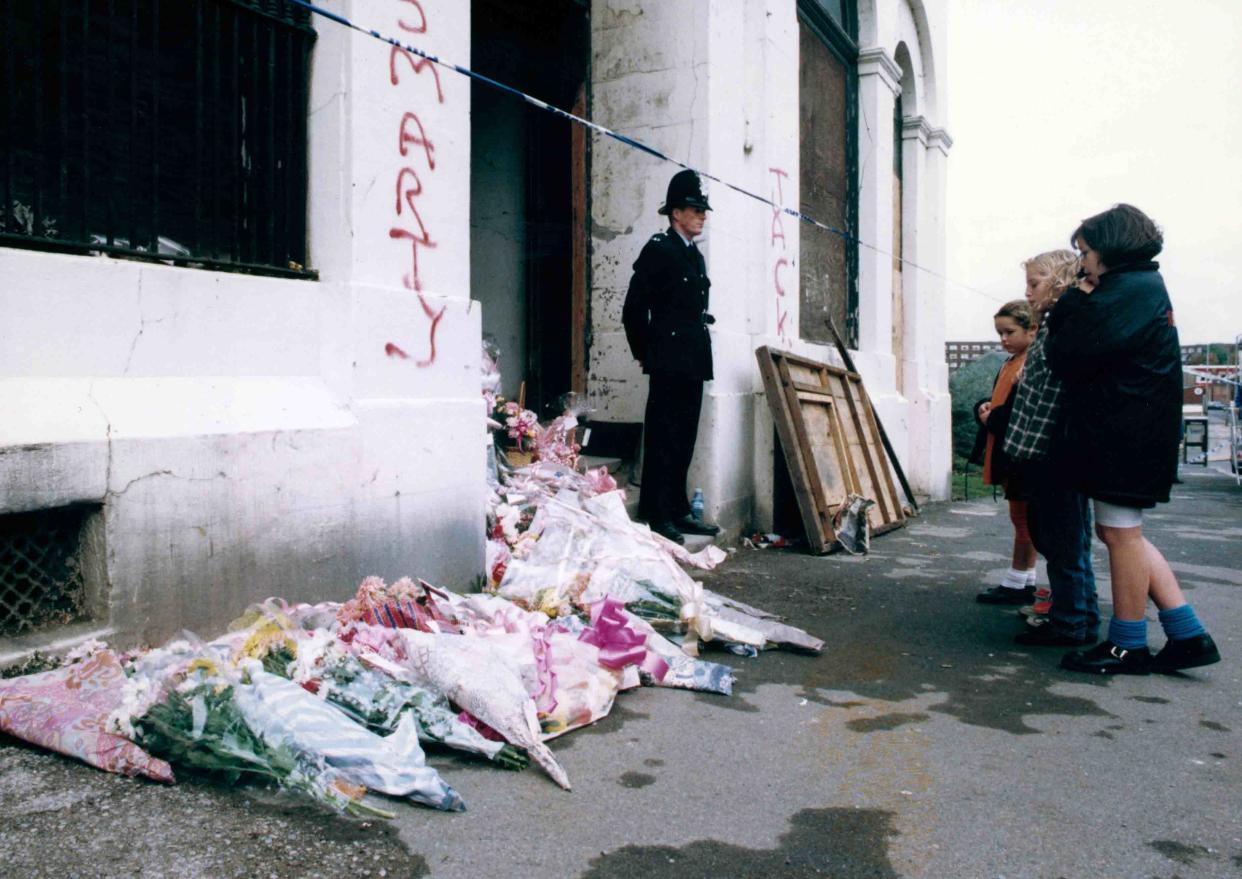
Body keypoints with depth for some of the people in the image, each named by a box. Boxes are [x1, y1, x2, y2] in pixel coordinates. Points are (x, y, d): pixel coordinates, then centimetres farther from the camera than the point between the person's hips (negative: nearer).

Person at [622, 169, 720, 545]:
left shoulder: (695, 256, 19)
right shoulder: (658, 249, -5)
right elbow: (634, 308, -8)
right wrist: (644, 353, -3)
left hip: (693, 362, 8)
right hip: (668, 362, -8)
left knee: (684, 440, 11)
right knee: (662, 439, -6)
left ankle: (679, 512, 17)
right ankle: (657, 516, -2)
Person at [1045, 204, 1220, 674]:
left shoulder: (1130, 289, -14)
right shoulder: (1144, 286, 20)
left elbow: (1070, 356, -18)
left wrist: (1068, 308, -2)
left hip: (1124, 435, -10)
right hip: (1122, 431, 10)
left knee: (1119, 531, -1)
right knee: (1120, 531, 15)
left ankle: (1127, 646, 11)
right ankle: (1188, 635, 17)